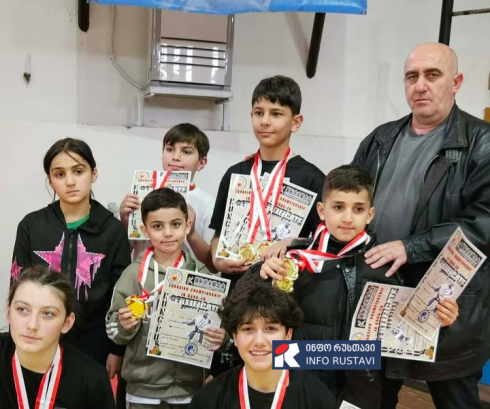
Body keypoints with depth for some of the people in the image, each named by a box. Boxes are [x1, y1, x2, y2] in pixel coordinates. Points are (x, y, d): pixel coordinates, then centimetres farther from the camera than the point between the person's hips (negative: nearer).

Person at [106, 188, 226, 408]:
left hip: (190, 386, 1)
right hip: (144, 388, -1)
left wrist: (220, 337, -13)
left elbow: (217, 324, 7)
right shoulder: (133, 274, -6)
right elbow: (113, 331, -2)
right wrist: (125, 327, -22)